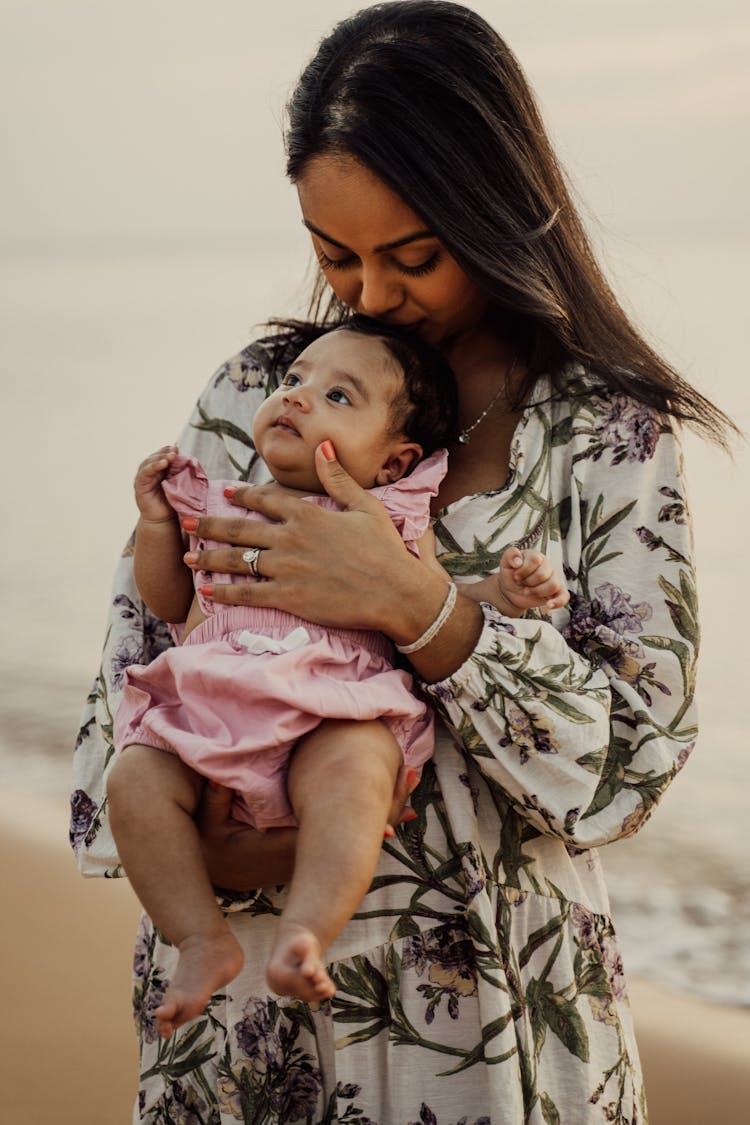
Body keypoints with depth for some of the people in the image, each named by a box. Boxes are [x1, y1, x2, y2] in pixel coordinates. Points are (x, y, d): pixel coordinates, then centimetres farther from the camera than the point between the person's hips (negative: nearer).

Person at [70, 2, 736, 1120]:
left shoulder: (612, 436, -6)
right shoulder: (257, 393, 2)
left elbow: (628, 763, -14)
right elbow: (138, 653, 2)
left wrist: (415, 606, -26)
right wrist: (193, 848, -16)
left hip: (493, 1021, -2)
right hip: (246, 997, 2)